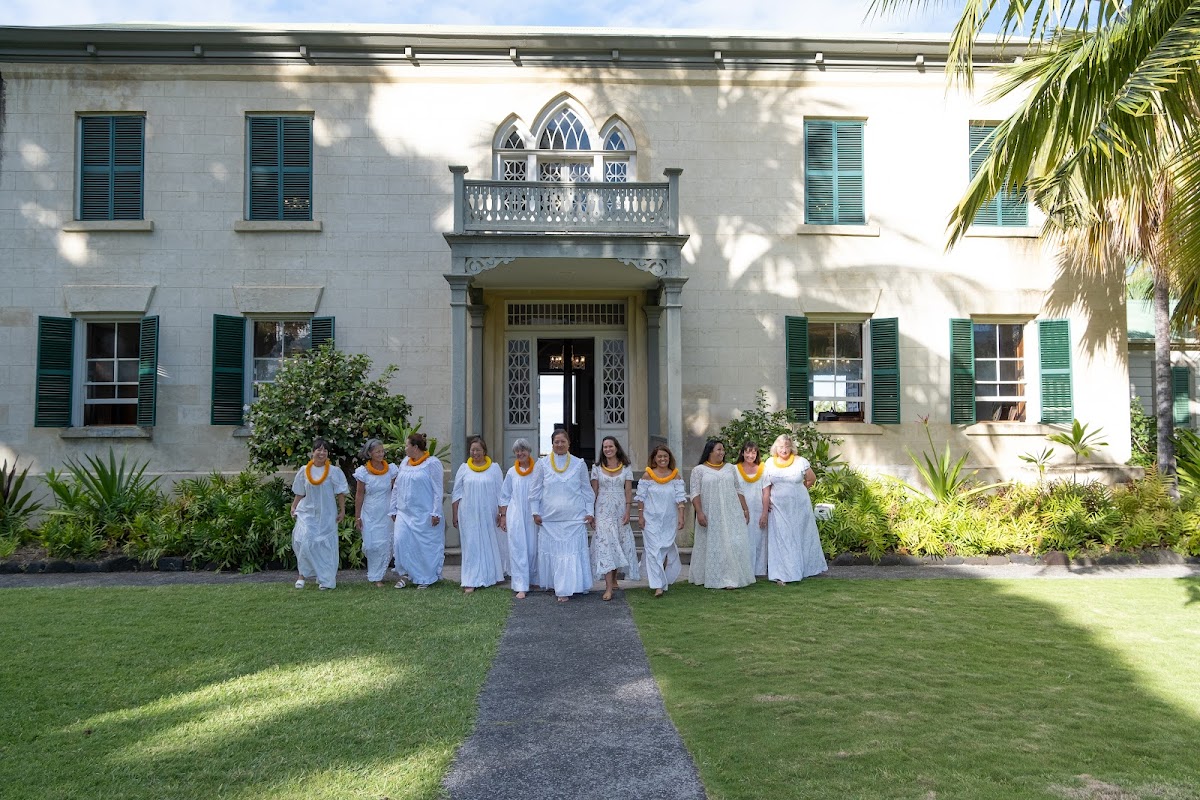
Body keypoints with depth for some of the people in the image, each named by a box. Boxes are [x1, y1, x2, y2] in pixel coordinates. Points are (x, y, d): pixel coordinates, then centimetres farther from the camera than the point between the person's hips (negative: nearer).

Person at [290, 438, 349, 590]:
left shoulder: (334, 472, -5)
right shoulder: (304, 471, 3)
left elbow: (340, 493, -2)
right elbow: (299, 493, 13)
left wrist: (342, 511, -4)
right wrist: (293, 507, 7)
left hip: (326, 514, -1)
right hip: (308, 512, 1)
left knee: (325, 545, 3)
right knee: (304, 541, -12)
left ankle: (325, 579, 13)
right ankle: (303, 574, 0)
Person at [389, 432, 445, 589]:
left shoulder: (432, 463, -7)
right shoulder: (404, 462, 11)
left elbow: (437, 490, -10)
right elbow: (396, 488, 16)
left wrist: (436, 513, -14)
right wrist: (393, 509, 13)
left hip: (424, 515, -5)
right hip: (404, 513, 6)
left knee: (425, 546, 1)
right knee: (400, 541, -5)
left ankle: (426, 579, 15)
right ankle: (405, 574, 9)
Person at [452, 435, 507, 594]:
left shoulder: (494, 468, 2)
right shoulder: (464, 468, 4)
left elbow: (500, 493, 3)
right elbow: (456, 493, 7)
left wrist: (501, 513, -2)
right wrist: (454, 515, 3)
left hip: (488, 515, 0)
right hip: (469, 515, 0)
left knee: (490, 545, 8)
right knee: (471, 546, -2)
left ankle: (492, 576, 23)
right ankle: (471, 582, -3)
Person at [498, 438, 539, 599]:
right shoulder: (512, 472, 6)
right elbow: (505, 496, 11)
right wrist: (503, 516, 6)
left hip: (532, 516, -1)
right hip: (515, 517, 1)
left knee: (533, 549, 5)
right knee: (518, 550, -3)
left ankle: (533, 579, 24)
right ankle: (520, 587, -3)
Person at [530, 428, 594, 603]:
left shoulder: (579, 464, 3)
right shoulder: (542, 464, 2)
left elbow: (586, 490, 9)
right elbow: (535, 490, 7)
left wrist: (589, 512, 5)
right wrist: (535, 512, 3)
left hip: (573, 518, 0)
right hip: (549, 518, 1)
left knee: (572, 552, -3)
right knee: (551, 551, 4)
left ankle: (566, 589, 1)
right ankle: (556, 585, 17)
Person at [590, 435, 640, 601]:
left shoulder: (626, 468, 4)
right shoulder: (597, 467, 4)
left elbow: (628, 491, 1)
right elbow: (594, 491, 4)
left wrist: (627, 512, -7)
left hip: (620, 510, 1)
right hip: (603, 510, -1)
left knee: (618, 545, 6)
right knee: (605, 544, -10)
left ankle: (613, 580, 22)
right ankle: (609, 587, -15)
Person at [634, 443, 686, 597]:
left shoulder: (675, 475, 2)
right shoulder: (647, 475, -3)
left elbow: (680, 498, -1)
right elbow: (641, 497, -1)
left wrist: (681, 517, -7)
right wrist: (640, 516, -4)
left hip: (669, 519, 2)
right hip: (651, 519, -2)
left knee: (667, 548, 11)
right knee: (654, 549, -7)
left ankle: (666, 578, 34)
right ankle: (658, 585, -7)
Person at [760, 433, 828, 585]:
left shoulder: (800, 462, -5)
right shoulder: (769, 464, -2)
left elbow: (812, 479, 10)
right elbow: (766, 489, -3)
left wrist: (798, 489, 12)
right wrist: (765, 512, -6)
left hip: (799, 506, 0)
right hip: (779, 508, 0)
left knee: (801, 537, 10)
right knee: (781, 539, 1)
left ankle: (803, 569, 26)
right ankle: (782, 574, 5)